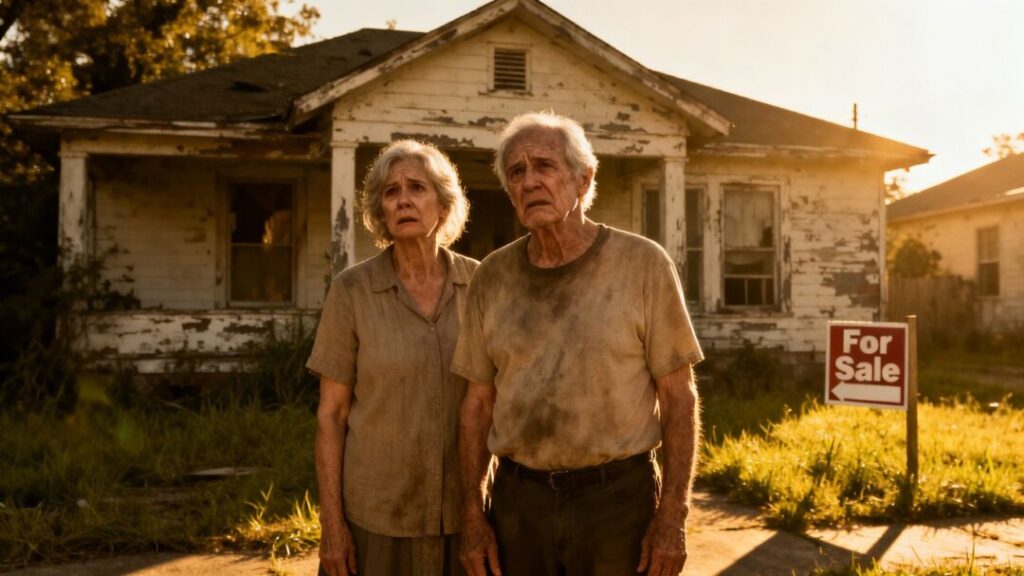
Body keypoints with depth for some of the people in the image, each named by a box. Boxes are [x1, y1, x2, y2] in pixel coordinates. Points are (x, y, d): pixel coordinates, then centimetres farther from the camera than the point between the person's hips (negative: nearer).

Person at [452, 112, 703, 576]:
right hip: (519, 500, 3)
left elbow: (678, 396, -6)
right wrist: (472, 514, 2)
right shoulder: (493, 277, 1)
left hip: (618, 499, -2)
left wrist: (673, 517, -10)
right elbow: (478, 402, 6)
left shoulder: (642, 264, -8)